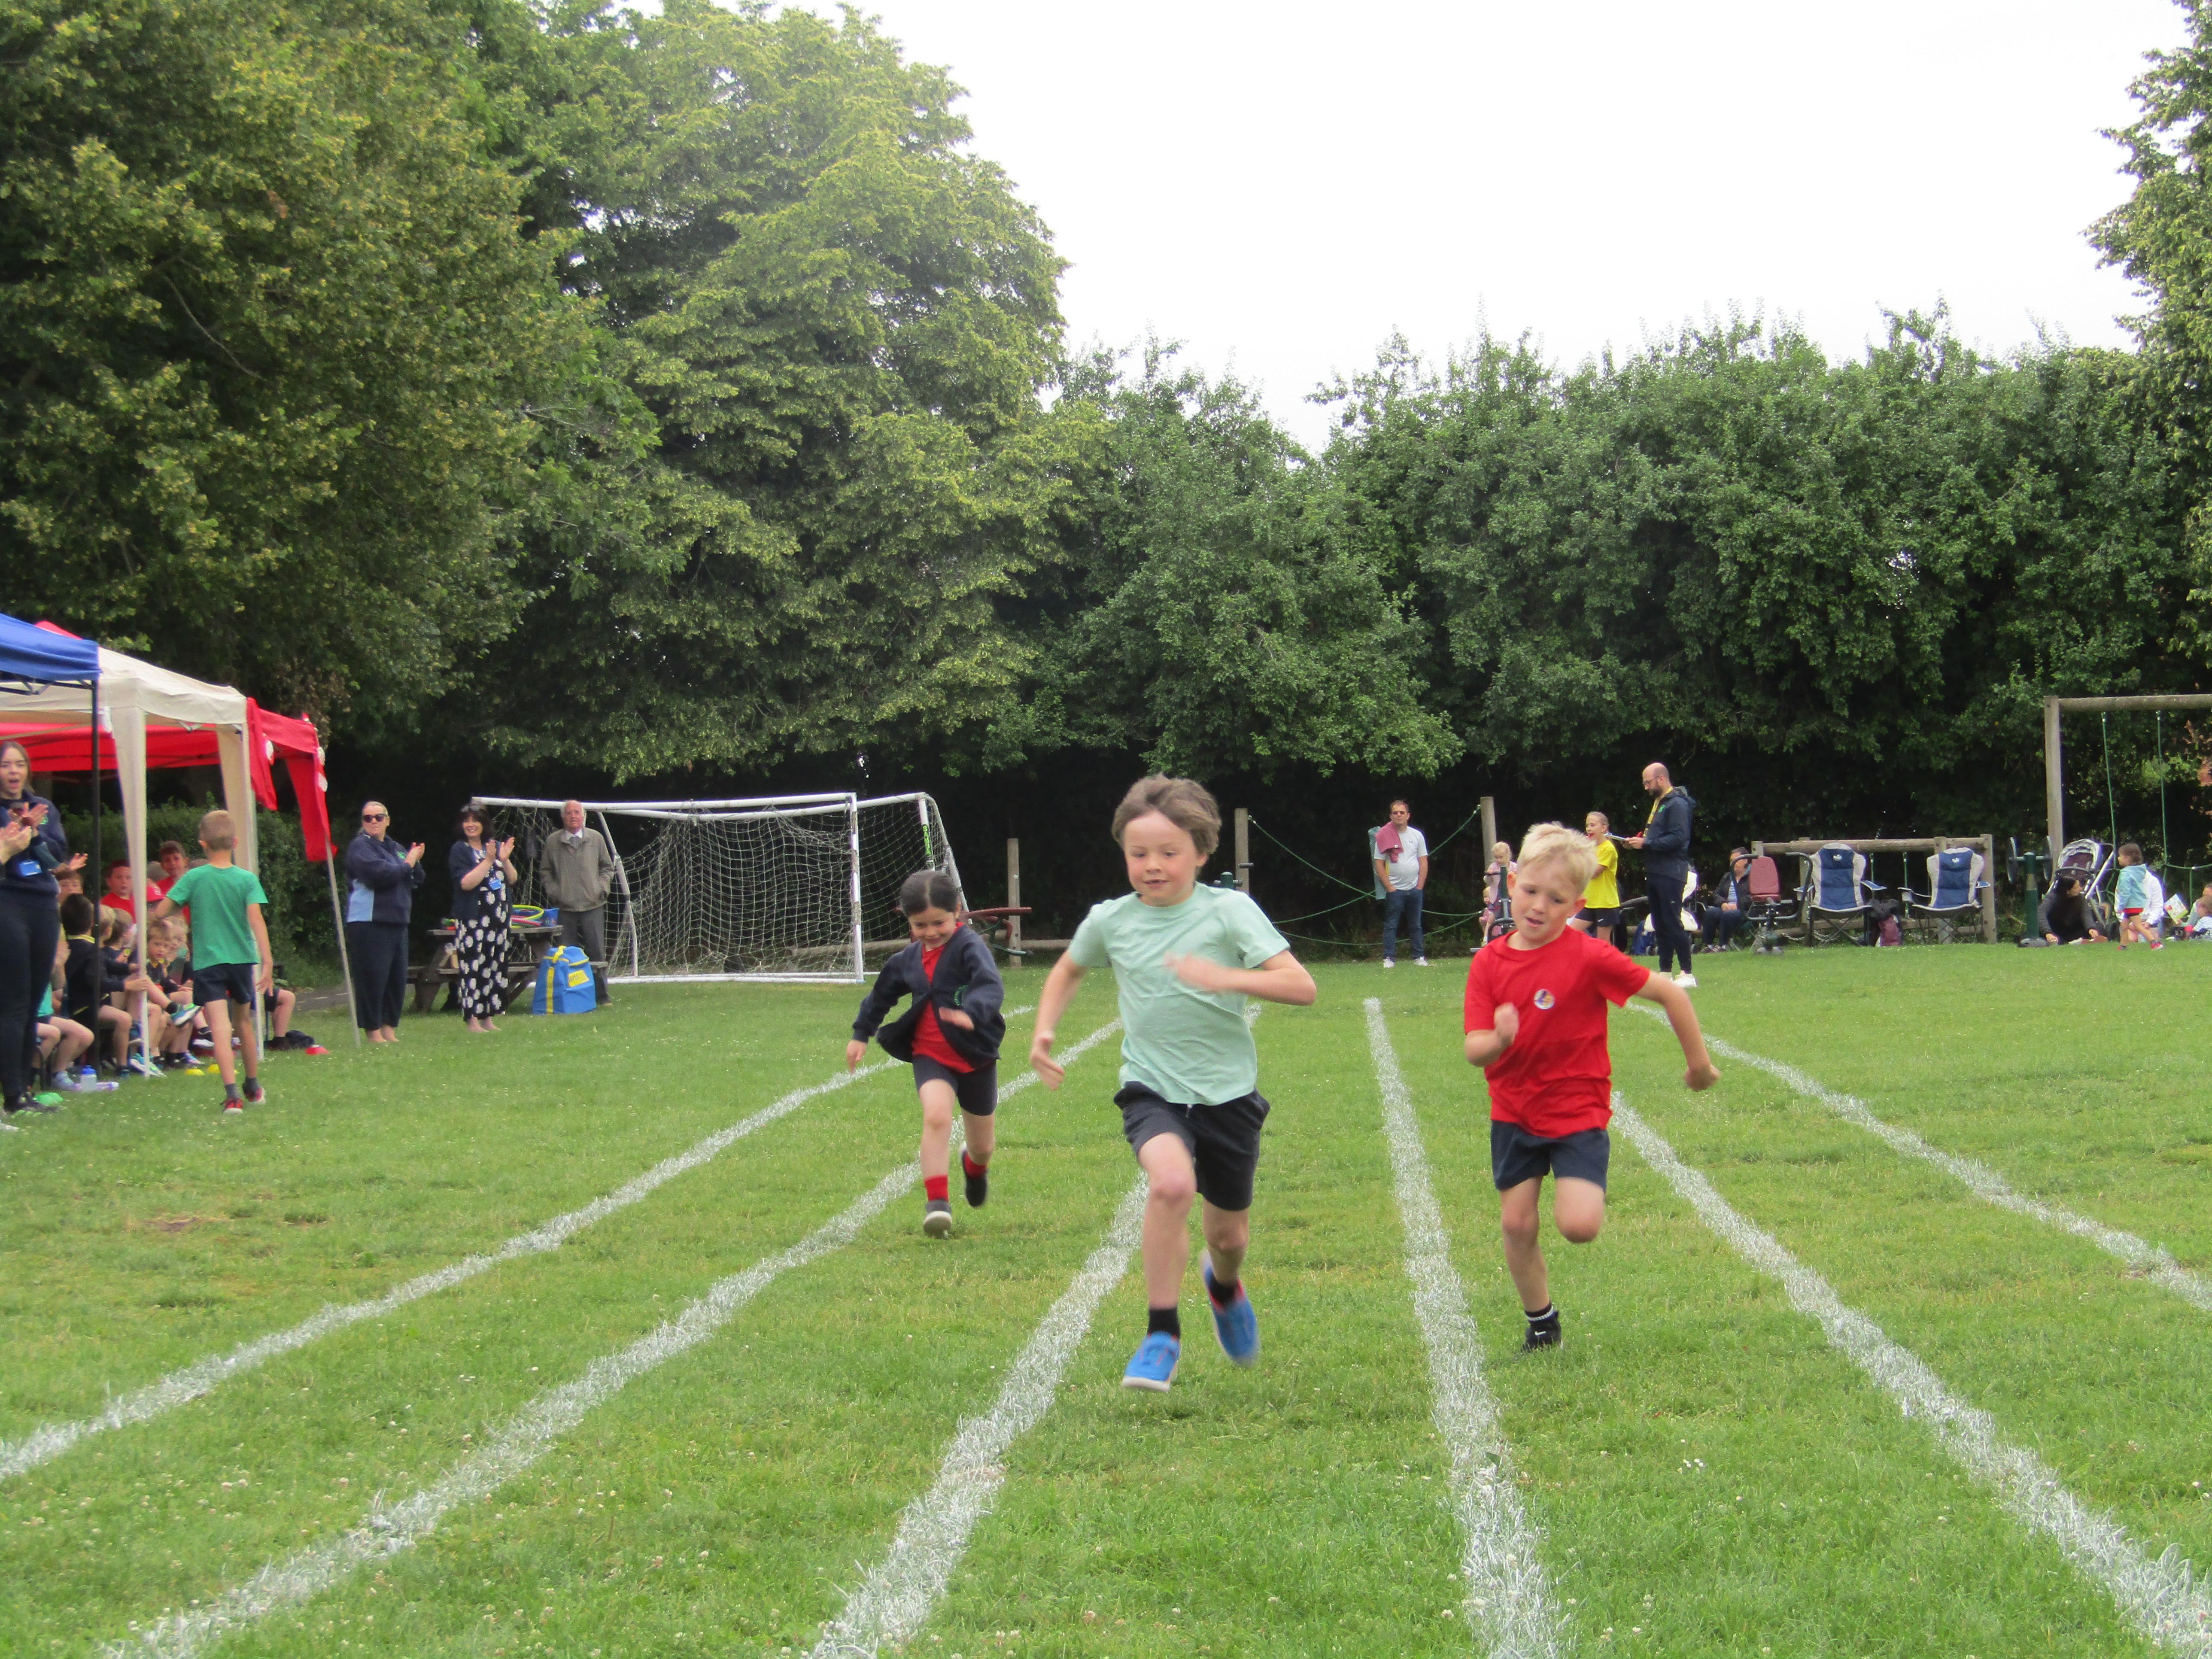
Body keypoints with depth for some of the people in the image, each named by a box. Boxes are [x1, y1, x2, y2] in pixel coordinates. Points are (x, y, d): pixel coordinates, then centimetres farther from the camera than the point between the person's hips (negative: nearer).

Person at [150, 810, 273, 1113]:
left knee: (220, 1027, -13)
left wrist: (181, 904, 15)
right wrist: (267, 961, -18)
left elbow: (159, 914, -6)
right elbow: (256, 919, -14)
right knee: (245, 1022, 21)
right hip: (242, 960, 3)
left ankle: (232, 1094, -28)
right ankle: (253, 1088, 36)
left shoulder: (193, 878, -4)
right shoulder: (247, 879, -3)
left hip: (207, 962, -2)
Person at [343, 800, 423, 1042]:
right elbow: (380, 874, -20)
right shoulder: (360, 847, -4)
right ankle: (373, 1031, -4)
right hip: (369, 923, -8)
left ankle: (389, 1027, 14)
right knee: (373, 977, -8)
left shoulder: (395, 848, 21)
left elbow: (416, 881, 19)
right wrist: (407, 864, -7)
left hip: (397, 922, 8)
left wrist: (415, 862, -1)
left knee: (398, 978, 6)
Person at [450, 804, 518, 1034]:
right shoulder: (460, 850, -2)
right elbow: (466, 883, -16)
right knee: (473, 968, -9)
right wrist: (488, 860, -18)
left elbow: (512, 880, 11)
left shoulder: (495, 847, 13)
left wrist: (505, 860, -7)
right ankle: (473, 1020, -9)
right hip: (472, 920, -6)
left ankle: (488, 1019, 12)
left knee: (496, 968, 7)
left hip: (498, 918, 6)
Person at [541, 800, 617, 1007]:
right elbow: (545, 872, 13)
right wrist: (553, 892, 1)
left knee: (597, 952, -2)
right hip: (566, 907, 0)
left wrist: (602, 887, 2)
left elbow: (607, 866, 16)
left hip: (593, 905, 0)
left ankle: (602, 995, 6)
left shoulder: (596, 839, 7)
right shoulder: (553, 842, 5)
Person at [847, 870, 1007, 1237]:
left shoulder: (969, 946, -15)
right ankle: (936, 1203, -25)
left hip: (976, 1057, -2)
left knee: (982, 1146, 14)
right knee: (936, 1115, -28)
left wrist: (972, 1014, -51)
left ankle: (975, 1165, 53)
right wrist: (861, 1035, 27)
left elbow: (992, 986, -33)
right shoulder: (909, 959, 4)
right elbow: (882, 994, 23)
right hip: (931, 1055, 2)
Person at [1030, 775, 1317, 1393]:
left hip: (1227, 1091, 0)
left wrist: (1228, 978, -32)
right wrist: (1044, 1032, 6)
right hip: (1152, 1090, 0)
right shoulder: (1110, 920, -2)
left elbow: (1301, 986, -18)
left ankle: (1224, 1286, 54)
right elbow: (1068, 971, 21)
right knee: (1171, 1182, -32)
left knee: (1230, 1237, 14)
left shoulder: (1229, 911, -10)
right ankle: (1162, 1335, -19)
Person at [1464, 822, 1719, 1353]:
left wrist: (1699, 1062, -3)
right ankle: (1541, 1324, 27)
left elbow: (1670, 993, -12)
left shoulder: (1588, 958, -18)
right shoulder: (1489, 962, -6)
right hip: (1514, 1114, 4)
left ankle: (1585, 1191, 17)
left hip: (1577, 1113, -4)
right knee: (1516, 1225, 5)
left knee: (1578, 1226, -18)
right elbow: (1474, 1050, -11)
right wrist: (1498, 1041, -35)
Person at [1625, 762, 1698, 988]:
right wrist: (1640, 841, 8)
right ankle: (1665, 972, 14)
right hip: (1654, 873, 10)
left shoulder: (1678, 804, -11)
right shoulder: (1659, 803, 20)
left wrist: (1646, 844, -18)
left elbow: (1678, 838, -21)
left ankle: (1687, 974, -11)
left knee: (1672, 923, -12)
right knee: (1660, 924, 10)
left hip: (1671, 874, -10)